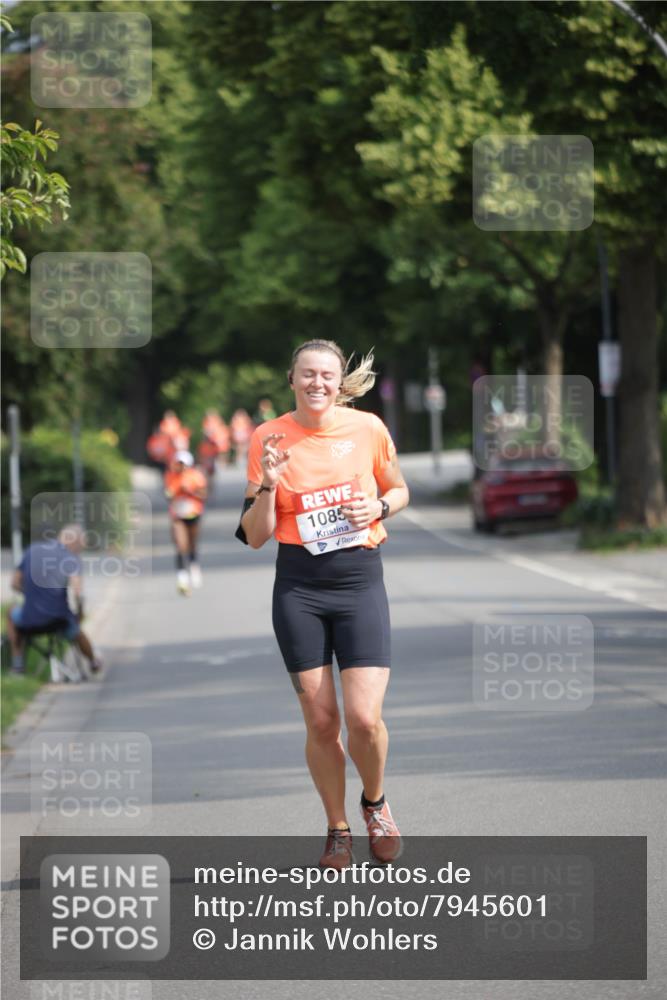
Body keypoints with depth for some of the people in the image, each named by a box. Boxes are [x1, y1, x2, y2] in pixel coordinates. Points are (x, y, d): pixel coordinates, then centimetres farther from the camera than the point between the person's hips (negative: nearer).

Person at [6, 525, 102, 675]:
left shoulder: (32, 549, 4)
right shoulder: (71, 558, -8)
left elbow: (15, 583, 10)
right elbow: (77, 592, -21)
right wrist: (79, 614, -2)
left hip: (30, 621, 1)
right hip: (59, 619, -1)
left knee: (13, 613, 37)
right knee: (77, 633, 35)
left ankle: (17, 661, 33)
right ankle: (93, 662, 58)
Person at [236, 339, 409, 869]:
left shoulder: (367, 428, 0)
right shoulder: (269, 438, 0)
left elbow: (399, 491, 17)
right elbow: (256, 537, 1)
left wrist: (379, 508, -5)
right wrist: (268, 485, -16)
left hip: (360, 580, 0)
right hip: (299, 587, 1)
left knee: (364, 718, -11)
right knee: (320, 720, 1)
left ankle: (375, 802, 19)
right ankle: (338, 830, 20)